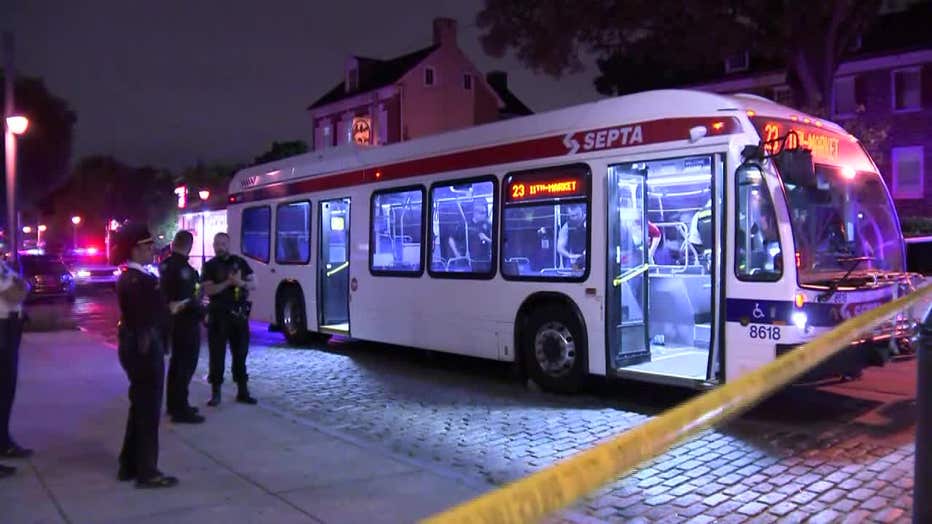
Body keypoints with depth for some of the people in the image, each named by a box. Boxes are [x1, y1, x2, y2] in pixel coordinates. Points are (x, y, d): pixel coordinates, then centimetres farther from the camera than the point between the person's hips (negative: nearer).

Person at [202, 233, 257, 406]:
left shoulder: (240, 262, 8)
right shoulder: (210, 266, 0)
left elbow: (253, 283, 6)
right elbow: (208, 290, -11)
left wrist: (241, 283, -15)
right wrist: (228, 282, -22)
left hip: (239, 313, 2)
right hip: (218, 315, -2)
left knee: (240, 353, 8)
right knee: (217, 354, 1)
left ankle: (242, 391, 15)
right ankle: (215, 393, 7)